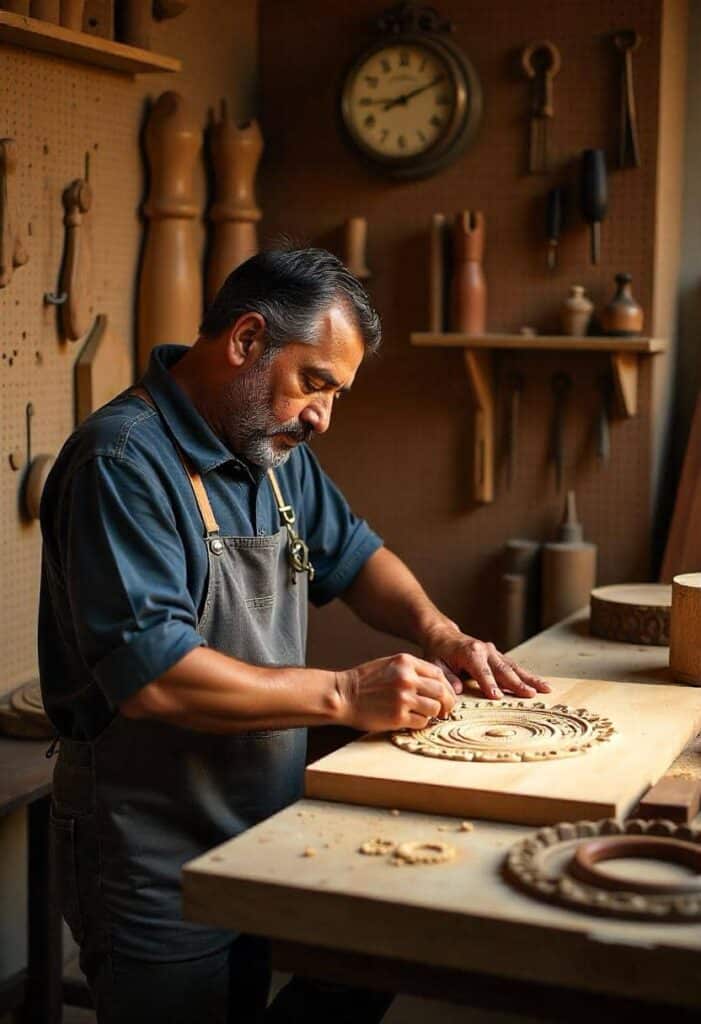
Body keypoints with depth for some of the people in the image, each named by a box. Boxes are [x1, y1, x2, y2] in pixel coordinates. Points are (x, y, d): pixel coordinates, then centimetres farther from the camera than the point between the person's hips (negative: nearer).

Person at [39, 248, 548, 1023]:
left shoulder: (275, 450, 7)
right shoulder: (123, 461, -22)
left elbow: (350, 553, 19)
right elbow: (151, 677, -29)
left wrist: (437, 633, -1)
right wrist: (345, 695, -25)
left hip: (261, 833, 8)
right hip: (155, 871, -8)